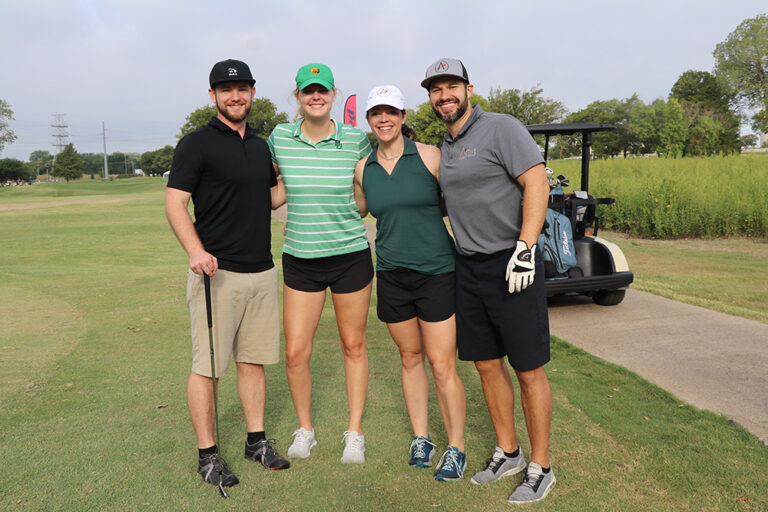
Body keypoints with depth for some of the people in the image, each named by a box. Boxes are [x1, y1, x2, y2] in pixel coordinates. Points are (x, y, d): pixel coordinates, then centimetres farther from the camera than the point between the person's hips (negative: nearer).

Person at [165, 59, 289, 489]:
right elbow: (174, 203, -10)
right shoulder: (197, 144, -4)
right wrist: (196, 251, -26)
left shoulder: (261, 146, 15)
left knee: (254, 360, 13)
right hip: (217, 273, -6)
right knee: (207, 364, 1)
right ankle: (208, 454, 14)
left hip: (262, 271, 6)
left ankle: (257, 440, 25)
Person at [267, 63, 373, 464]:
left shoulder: (355, 140, -4)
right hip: (299, 259, 1)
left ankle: (354, 433, 27)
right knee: (295, 354, 2)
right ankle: (304, 429, 27)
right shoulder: (279, 138, -1)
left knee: (354, 346, 10)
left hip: (351, 255, -1)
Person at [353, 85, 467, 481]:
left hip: (436, 271, -3)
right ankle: (420, 437, 31)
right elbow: (358, 211, 24)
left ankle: (456, 448, 17)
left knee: (442, 366, -1)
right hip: (392, 274, 4)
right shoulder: (363, 169, 6)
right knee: (410, 357, 14)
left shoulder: (429, 156, -5)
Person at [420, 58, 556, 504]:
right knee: (487, 365, 13)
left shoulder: (501, 128, -7)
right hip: (468, 267, 8)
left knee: (528, 369, 0)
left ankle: (541, 468, 16)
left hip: (511, 265, -7)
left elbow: (537, 182, -15)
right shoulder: (445, 147, 16)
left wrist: (525, 248, -23)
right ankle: (507, 453, 29)